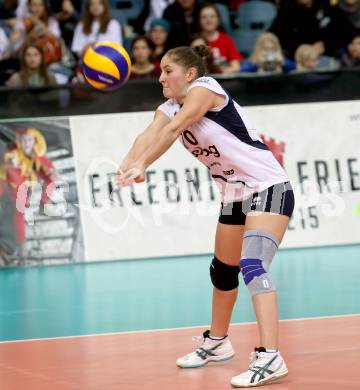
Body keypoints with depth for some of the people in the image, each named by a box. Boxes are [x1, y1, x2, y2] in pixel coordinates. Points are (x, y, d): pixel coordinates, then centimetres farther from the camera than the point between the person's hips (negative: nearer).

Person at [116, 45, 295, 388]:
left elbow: (173, 130, -29)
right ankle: (217, 343, 41)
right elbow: (149, 135, -14)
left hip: (268, 188, -9)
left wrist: (142, 165, -41)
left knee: (253, 266, -24)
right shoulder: (169, 109, 7)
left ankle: (269, 357, -32)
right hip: (235, 197, 9)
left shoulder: (205, 88, -15)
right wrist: (126, 165, -34)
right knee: (223, 271, 20)